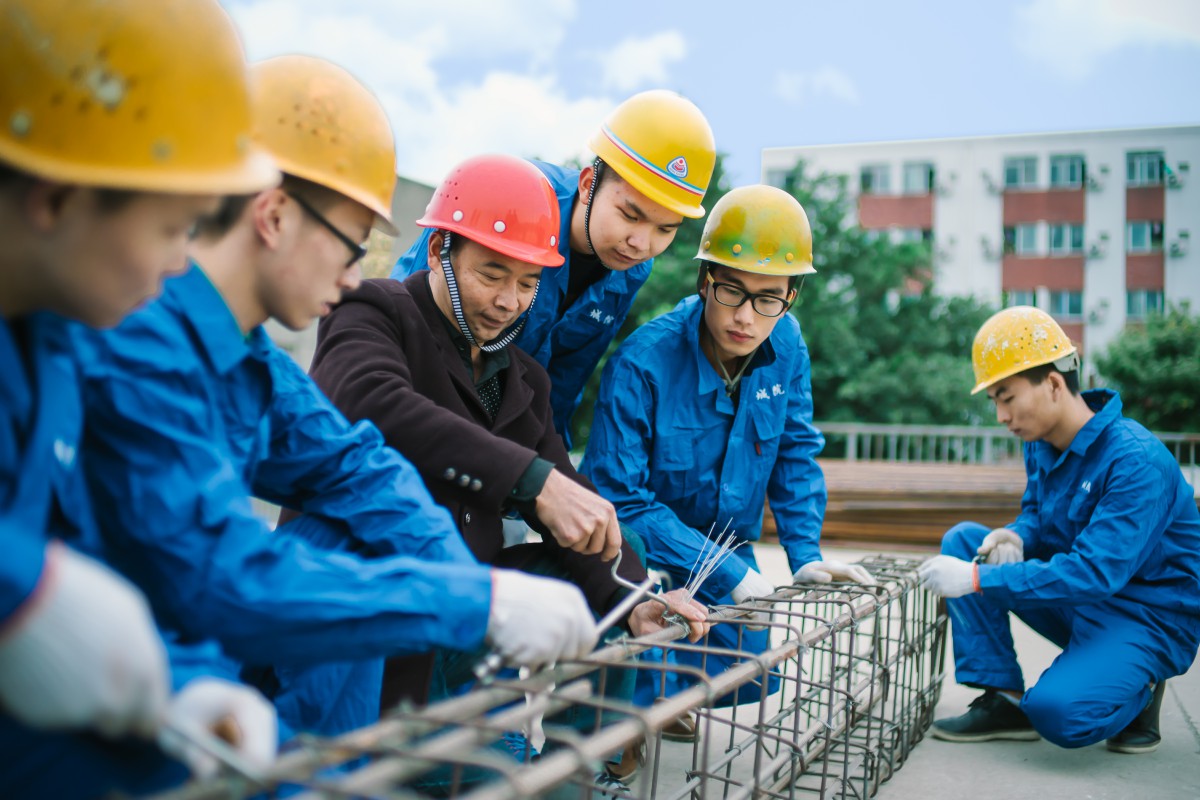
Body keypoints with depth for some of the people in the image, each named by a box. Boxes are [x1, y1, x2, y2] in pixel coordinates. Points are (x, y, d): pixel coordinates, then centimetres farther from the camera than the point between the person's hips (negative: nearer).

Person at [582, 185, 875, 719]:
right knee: (642, 682, -20)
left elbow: (795, 452, 2)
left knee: (750, 677, 4)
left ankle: (654, 697, 32)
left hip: (726, 548, 6)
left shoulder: (785, 346, -11)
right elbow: (620, 500, -27)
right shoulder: (641, 364, -29)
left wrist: (805, 554, -8)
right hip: (640, 553, -5)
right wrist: (729, 575, -29)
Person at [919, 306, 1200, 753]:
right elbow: (1036, 514, 14)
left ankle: (1137, 688, 5)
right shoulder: (1042, 443, -2)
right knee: (962, 540, -5)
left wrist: (979, 580, -36)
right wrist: (1016, 536, -13)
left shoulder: (1137, 460, -26)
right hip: (1078, 604, 8)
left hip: (1149, 618, -8)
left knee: (1058, 712, -32)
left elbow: (1098, 571, -33)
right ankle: (1003, 700, -5)